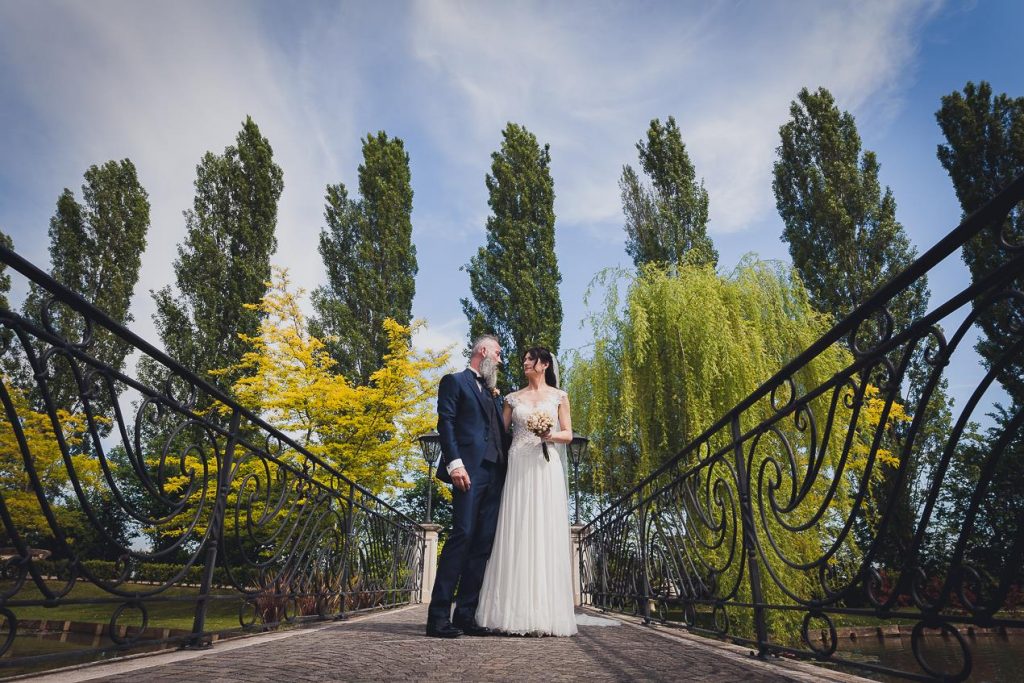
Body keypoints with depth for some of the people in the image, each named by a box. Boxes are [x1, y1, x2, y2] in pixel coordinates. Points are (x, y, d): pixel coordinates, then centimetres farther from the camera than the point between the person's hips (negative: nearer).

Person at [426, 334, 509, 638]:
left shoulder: (493, 392, 27)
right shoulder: (454, 381, 6)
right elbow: (445, 423, -6)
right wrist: (455, 463, -18)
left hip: (495, 473, 7)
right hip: (470, 470, -7)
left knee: (483, 543, 3)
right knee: (462, 536, -13)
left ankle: (465, 614, 8)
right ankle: (439, 615, -7)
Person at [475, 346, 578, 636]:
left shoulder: (559, 396, 11)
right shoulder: (513, 398, 15)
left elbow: (568, 434, 7)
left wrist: (551, 435, -9)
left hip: (546, 467, -1)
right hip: (518, 468, 2)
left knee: (546, 535, -5)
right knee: (516, 536, -3)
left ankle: (546, 614, 1)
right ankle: (516, 613, 2)